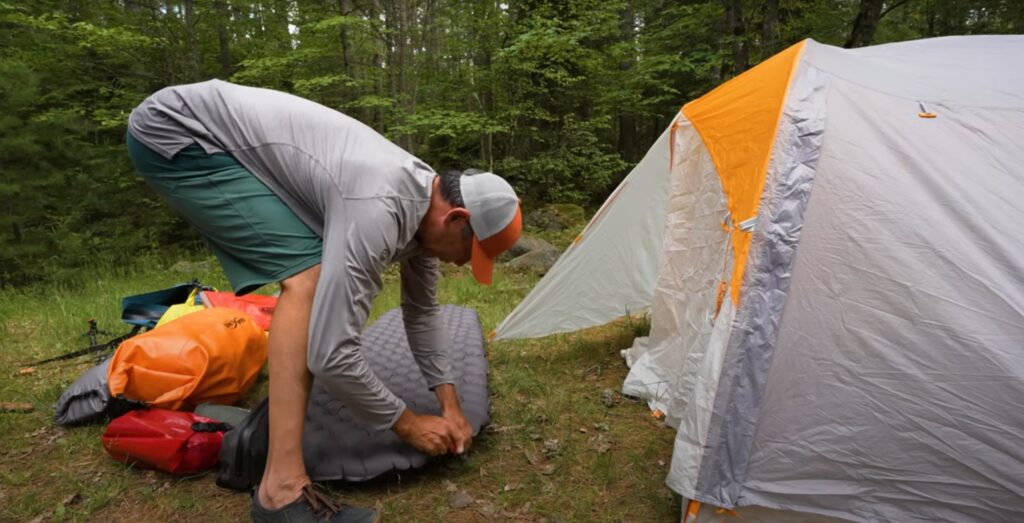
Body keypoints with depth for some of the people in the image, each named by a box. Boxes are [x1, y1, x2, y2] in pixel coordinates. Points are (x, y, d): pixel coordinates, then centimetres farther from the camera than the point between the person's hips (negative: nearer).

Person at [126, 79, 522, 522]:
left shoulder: (424, 200, -2)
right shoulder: (379, 211, -32)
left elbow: (422, 311, 9)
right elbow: (330, 353, -30)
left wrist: (451, 405, 8)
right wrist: (408, 425, -15)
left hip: (215, 138, 9)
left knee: (312, 272, 13)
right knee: (307, 275, -23)